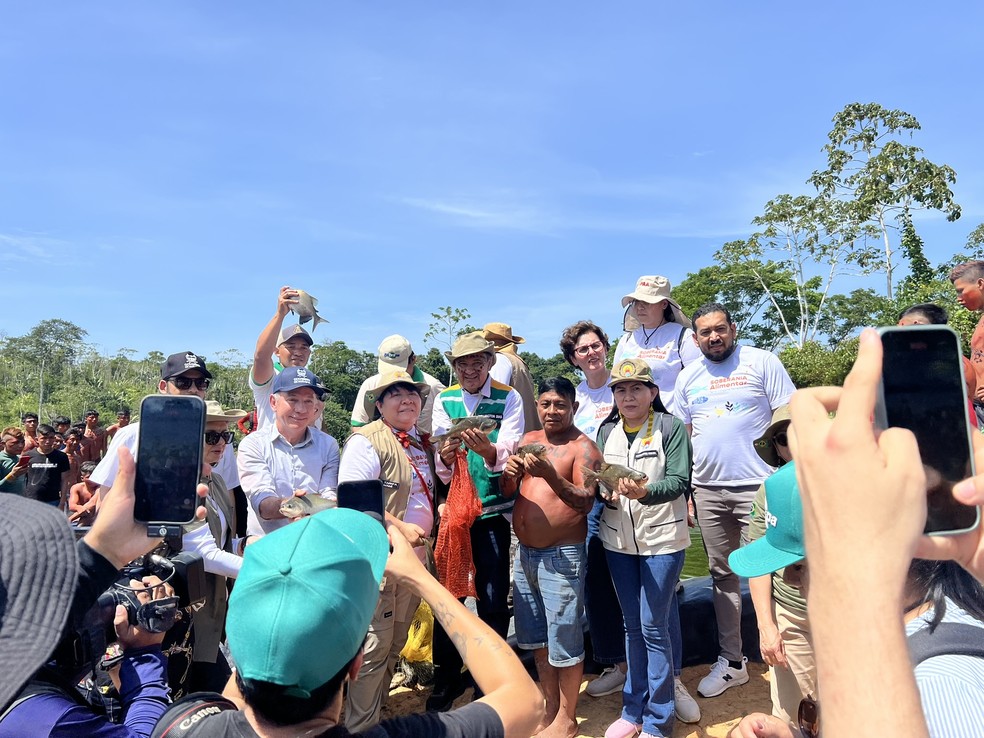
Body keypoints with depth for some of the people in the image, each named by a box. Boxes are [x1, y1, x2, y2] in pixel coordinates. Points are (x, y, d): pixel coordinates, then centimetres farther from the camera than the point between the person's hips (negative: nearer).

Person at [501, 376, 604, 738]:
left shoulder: (583, 447, -10)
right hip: (525, 552, 7)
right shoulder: (527, 440, 9)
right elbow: (507, 491, 10)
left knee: (564, 639, 4)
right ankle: (551, 709, 35)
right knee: (535, 637, 17)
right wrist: (509, 474, -12)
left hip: (561, 555, -7)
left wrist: (549, 474, -32)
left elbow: (586, 502, -19)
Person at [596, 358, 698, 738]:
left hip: (662, 539, -4)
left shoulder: (671, 427, -8)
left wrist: (644, 492, -33)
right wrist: (607, 493, -14)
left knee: (654, 626, 0)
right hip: (618, 540, 4)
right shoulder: (606, 431, 6)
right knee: (632, 625, 14)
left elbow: (679, 481, -16)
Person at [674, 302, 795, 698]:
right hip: (707, 490, 5)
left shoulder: (762, 362, -2)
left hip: (757, 486, -4)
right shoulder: (687, 377, 10)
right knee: (721, 574, 13)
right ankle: (731, 661, 27)